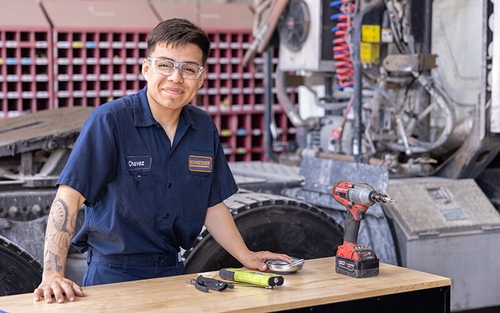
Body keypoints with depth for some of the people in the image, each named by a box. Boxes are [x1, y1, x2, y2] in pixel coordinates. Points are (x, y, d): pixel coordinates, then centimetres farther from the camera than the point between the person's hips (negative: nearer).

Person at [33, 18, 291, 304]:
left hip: (172, 270, 5)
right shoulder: (110, 120, -13)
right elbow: (69, 195, -20)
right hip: (114, 273, -5)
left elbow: (213, 205, 13)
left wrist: (246, 256, 5)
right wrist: (53, 274, -29)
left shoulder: (204, 128, 4)